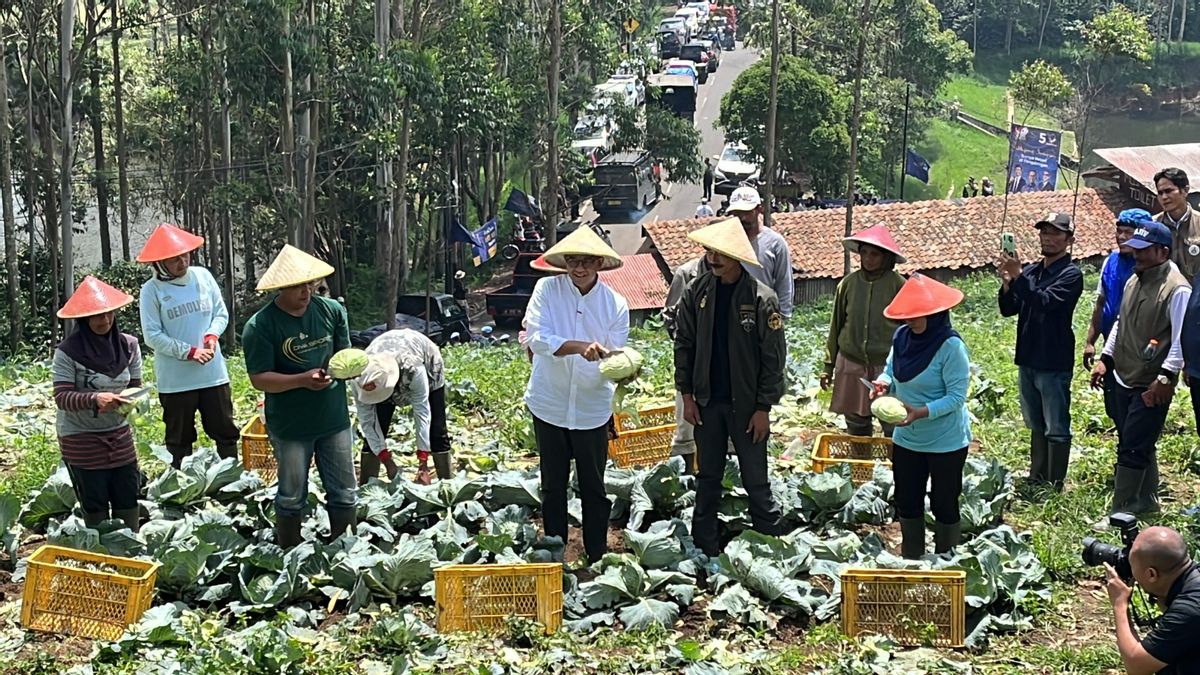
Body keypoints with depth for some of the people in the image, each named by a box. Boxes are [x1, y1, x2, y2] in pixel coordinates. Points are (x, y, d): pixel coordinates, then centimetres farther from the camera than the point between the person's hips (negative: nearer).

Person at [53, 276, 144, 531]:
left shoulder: (128, 345, -2)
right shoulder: (67, 351, -15)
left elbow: (135, 386, 5)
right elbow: (62, 398, -20)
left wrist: (132, 401, -19)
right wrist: (94, 399, -38)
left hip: (119, 432, 4)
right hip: (80, 437, -4)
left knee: (128, 500, 8)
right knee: (95, 505, 4)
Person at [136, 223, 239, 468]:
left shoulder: (203, 276, 1)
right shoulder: (152, 290, -9)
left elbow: (221, 314, 8)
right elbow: (152, 335, -11)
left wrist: (211, 337, -12)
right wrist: (190, 352, -16)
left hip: (213, 372, 3)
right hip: (175, 380, -3)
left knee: (226, 432, 11)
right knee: (179, 439, 10)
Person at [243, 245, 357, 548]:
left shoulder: (331, 310, -3)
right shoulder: (259, 326, -15)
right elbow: (259, 378, -16)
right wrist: (302, 380, -28)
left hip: (334, 418, 4)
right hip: (290, 426, -4)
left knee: (344, 494, 12)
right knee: (292, 498, 12)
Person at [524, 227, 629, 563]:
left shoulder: (616, 304, -4)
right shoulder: (547, 289, -7)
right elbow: (536, 337, -20)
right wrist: (582, 347, -34)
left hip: (593, 408, 0)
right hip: (549, 405, 0)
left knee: (593, 487, 8)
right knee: (553, 485, 12)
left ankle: (598, 557, 20)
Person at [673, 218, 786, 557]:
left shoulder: (762, 298, -13)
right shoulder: (696, 292, -3)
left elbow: (773, 357, -10)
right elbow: (684, 344, 5)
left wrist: (763, 408, -10)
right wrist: (686, 395, 2)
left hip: (746, 404, -3)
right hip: (707, 402, 4)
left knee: (755, 481, 5)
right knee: (708, 479, 14)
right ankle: (705, 549, 25)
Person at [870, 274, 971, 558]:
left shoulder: (950, 346, -22)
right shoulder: (902, 336, -3)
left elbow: (956, 396, -21)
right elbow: (892, 370, 11)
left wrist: (921, 413, -33)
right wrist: (884, 383, -12)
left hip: (946, 441, -6)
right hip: (906, 439, 6)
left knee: (944, 505, 9)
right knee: (907, 502, 17)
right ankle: (911, 562, 34)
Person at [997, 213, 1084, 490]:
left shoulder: (1070, 275, -10)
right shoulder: (1030, 271, 10)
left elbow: (1045, 302, -25)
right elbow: (1008, 310, 7)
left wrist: (1018, 276, -33)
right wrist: (1007, 282, -11)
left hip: (1054, 364, -7)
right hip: (1028, 360, 7)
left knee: (1056, 429, 1)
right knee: (1036, 426, 17)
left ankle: (1054, 485, 8)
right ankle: (1036, 478, 27)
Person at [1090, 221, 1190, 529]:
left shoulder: (1177, 289, -16)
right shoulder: (1134, 281, 10)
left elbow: (1181, 341, -19)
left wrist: (1165, 378, -24)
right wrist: (1105, 359, 14)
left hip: (1152, 386, -8)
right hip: (1125, 379, 8)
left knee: (1133, 449, -5)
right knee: (1140, 444, 18)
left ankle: (1121, 511, 1)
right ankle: (1146, 501, 31)